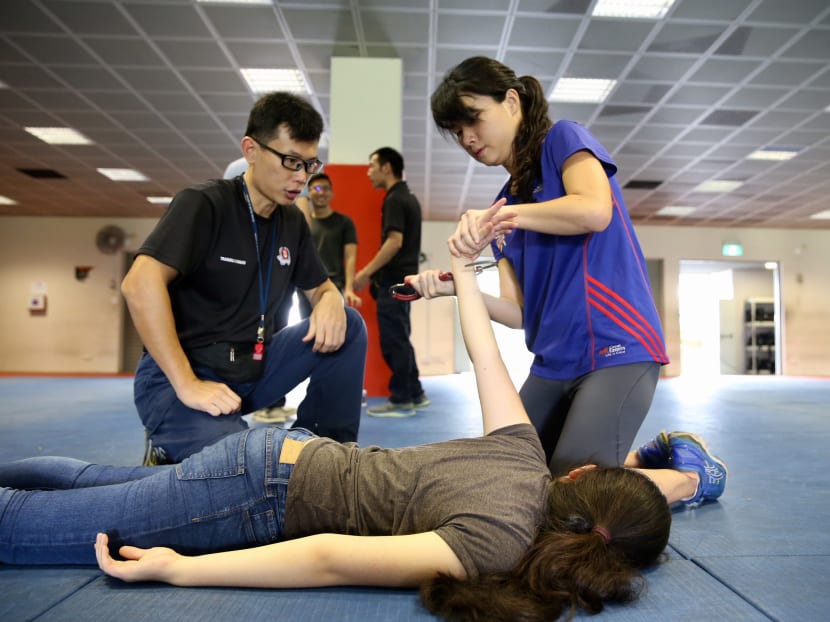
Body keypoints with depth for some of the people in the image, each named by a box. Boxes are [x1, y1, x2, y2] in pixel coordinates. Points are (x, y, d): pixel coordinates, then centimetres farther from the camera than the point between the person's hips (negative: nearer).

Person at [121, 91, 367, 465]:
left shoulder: (292, 222, 8)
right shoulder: (204, 204, -13)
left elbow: (320, 288, 16)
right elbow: (140, 284, -24)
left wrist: (330, 302, -11)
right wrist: (187, 385, -27)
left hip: (253, 369, 7)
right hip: (179, 377, -6)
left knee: (348, 325, -9)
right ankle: (170, 459, 1)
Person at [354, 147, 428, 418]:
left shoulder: (394, 199, -14)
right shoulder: (408, 198, 16)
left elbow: (394, 242, -23)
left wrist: (366, 272, -18)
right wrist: (374, 271, 22)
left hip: (394, 280, -10)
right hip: (405, 276, 10)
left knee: (392, 340, -3)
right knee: (400, 338, 15)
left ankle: (401, 401, 5)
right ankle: (415, 394, 22)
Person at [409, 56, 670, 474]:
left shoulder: (563, 139, -2)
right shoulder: (505, 203, 14)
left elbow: (595, 211, -24)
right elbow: (519, 313, 6)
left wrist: (503, 215, -18)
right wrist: (459, 287, -10)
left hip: (616, 349, -8)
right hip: (553, 363, 8)